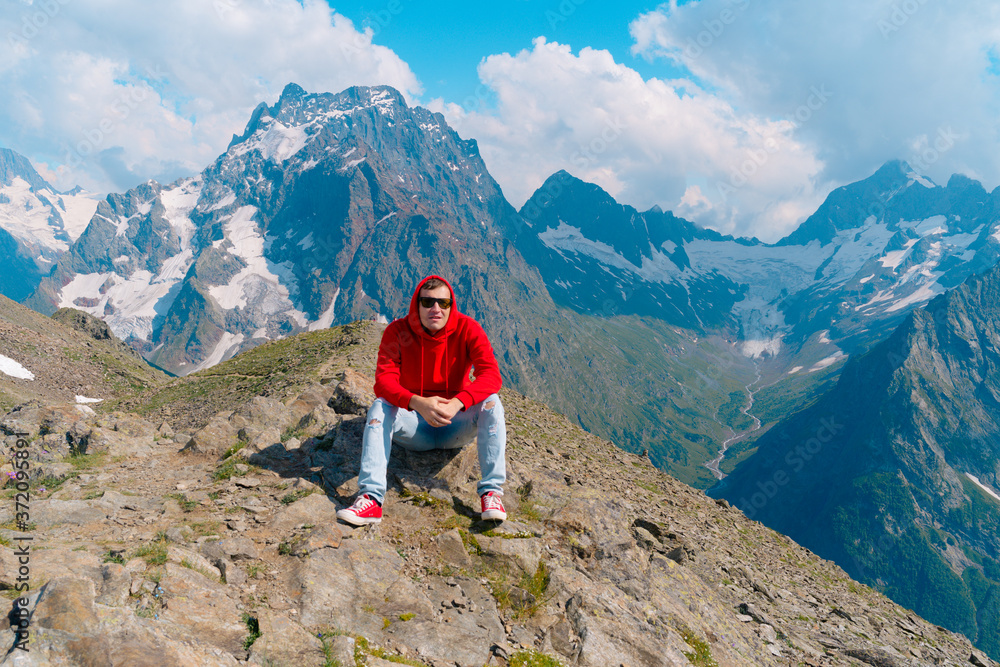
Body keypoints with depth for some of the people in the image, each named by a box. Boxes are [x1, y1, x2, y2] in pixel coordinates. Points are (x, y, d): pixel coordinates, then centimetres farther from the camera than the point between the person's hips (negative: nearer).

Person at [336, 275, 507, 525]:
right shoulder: (397, 331, -10)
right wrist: (419, 404, -42)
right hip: (414, 428, 0)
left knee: (490, 402, -26)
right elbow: (384, 380, -22)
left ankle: (491, 491, -30)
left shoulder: (467, 329, -11)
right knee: (379, 407, -26)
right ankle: (371, 497, -36)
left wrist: (457, 403, -42)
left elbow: (491, 375, -23)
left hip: (456, 428, 0)